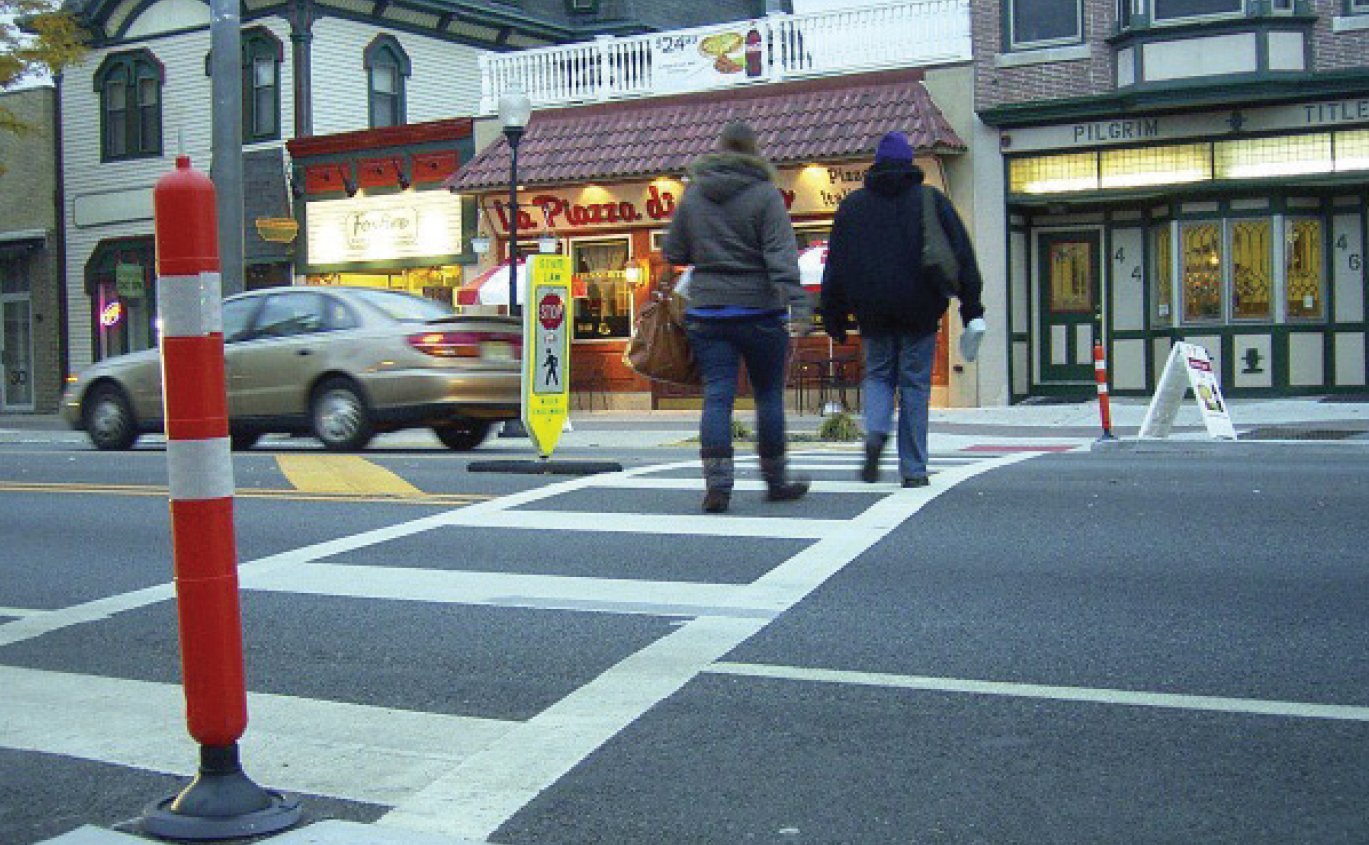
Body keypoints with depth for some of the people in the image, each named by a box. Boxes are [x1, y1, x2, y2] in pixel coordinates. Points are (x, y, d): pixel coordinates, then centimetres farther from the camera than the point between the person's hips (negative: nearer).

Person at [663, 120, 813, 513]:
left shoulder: (692, 194, 6)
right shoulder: (765, 194, -5)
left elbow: (673, 253, 11)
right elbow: (781, 256, -16)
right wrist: (798, 305, -21)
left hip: (706, 311, 3)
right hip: (759, 311, -2)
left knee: (717, 396, 1)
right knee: (769, 396, 10)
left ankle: (717, 483, -11)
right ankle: (776, 482, 21)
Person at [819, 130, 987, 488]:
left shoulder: (852, 204, 7)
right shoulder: (932, 201, 4)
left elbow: (835, 265, 7)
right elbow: (962, 257, -1)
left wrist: (834, 317, 11)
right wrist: (972, 311, -1)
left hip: (872, 312, 1)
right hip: (919, 312, -1)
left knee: (878, 374, 15)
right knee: (914, 384, 4)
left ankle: (875, 432, -14)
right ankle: (913, 469, 4)